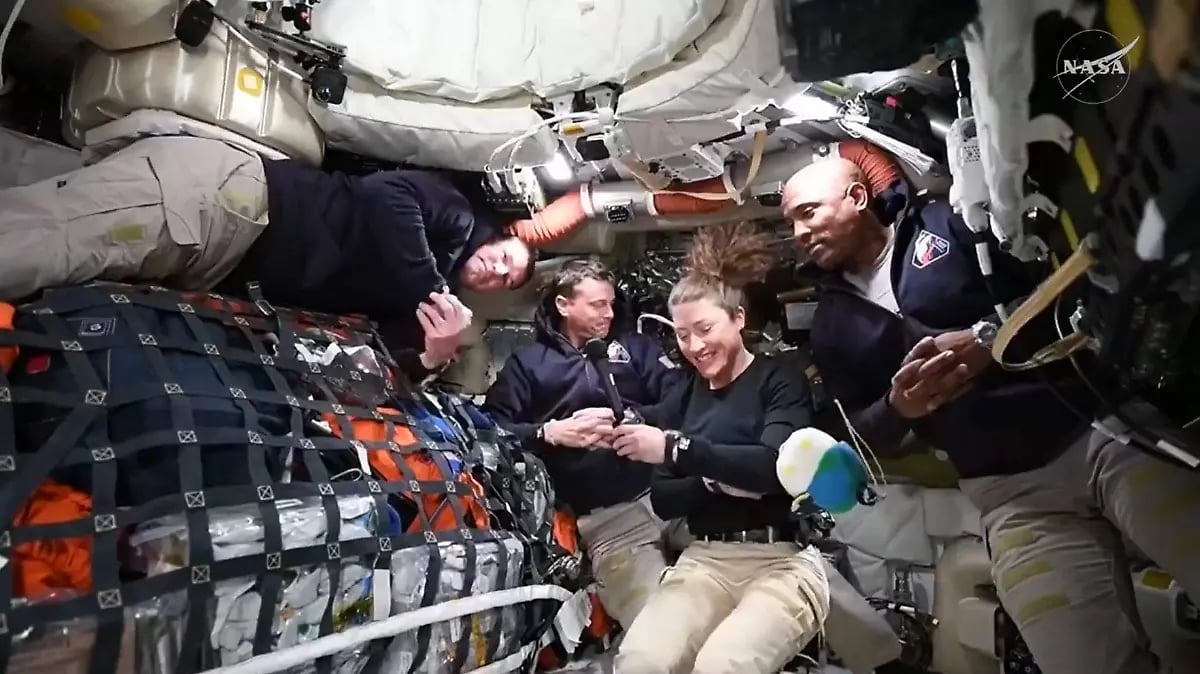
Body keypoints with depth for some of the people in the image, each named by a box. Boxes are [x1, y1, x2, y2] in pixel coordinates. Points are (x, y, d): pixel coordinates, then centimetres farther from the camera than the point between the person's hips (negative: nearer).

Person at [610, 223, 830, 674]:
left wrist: (675, 447, -22)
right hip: (704, 561, 3)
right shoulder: (684, 398, 13)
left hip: (783, 561, -3)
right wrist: (716, 481, -10)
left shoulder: (779, 380, 1)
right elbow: (663, 502, 9)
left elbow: (775, 465, -18)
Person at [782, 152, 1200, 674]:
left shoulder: (948, 221, 6)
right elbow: (861, 438, 14)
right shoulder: (831, 327, 13)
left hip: (1102, 423, -1)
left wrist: (990, 336, -15)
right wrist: (896, 407, -8)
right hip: (1009, 491, 1)